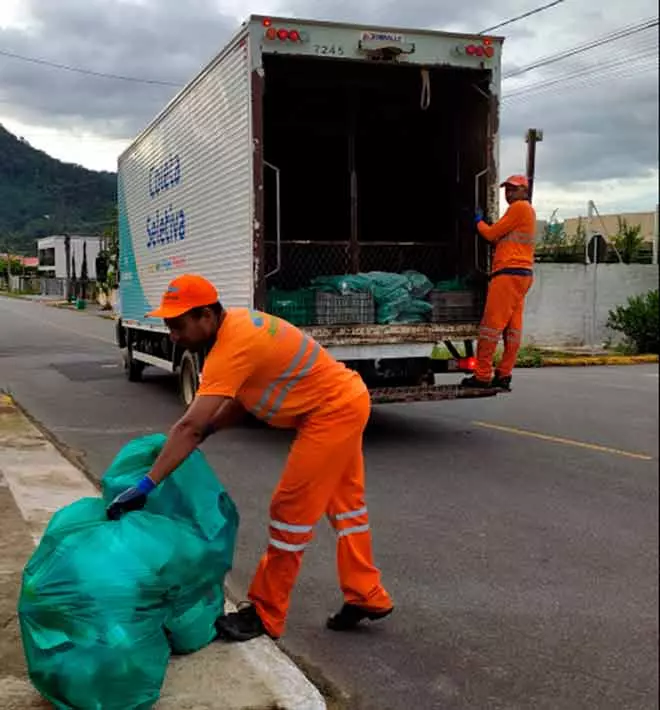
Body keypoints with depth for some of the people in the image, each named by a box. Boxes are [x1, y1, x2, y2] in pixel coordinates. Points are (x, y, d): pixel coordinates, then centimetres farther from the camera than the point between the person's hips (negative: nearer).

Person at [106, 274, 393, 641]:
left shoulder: (232, 346, -27)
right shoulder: (237, 322, 2)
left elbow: (189, 426, -32)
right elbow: (243, 395, 10)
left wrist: (147, 485, -32)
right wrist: (209, 428, -4)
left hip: (333, 412, -10)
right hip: (346, 402, 10)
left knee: (292, 509, -3)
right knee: (345, 502, 19)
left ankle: (266, 615, 9)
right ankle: (368, 597, 32)